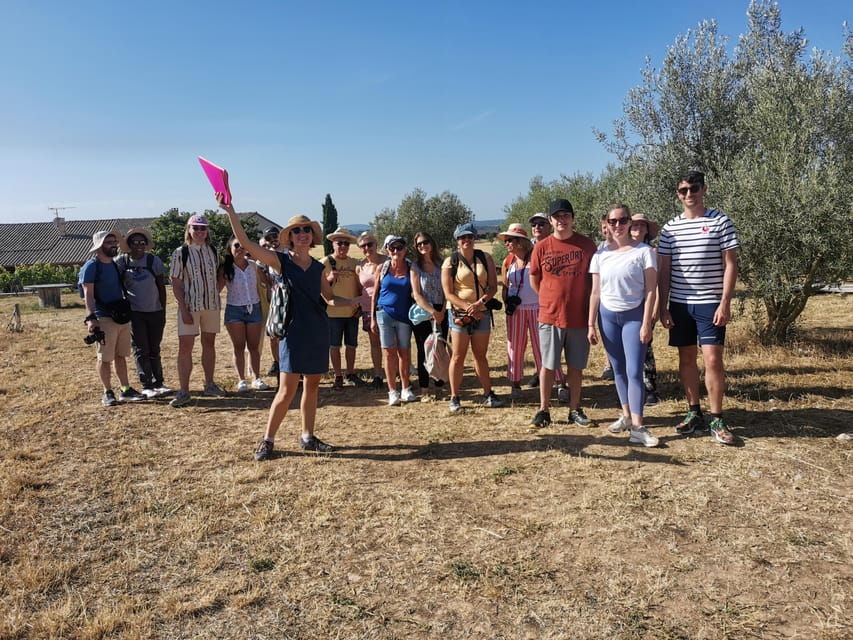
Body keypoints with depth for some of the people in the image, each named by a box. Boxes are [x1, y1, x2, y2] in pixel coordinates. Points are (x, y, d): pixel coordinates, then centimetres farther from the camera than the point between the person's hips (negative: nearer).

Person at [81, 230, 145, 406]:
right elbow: (88, 294, -13)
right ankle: (107, 393, 9)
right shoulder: (91, 266, -7)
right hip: (104, 318, -7)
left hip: (123, 317, 7)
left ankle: (125, 390, 17)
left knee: (121, 356, 11)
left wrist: (128, 311, 19)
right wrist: (91, 318, -22)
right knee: (105, 358, 1)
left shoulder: (116, 264, 15)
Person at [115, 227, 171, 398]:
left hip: (155, 311, 2)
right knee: (141, 350, 1)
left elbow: (161, 287, 4)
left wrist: (163, 312, 4)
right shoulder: (122, 261, -2)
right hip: (134, 313, -1)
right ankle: (146, 386, 6)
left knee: (154, 350, 10)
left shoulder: (154, 261, 0)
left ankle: (158, 383, 18)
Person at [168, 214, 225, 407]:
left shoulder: (212, 251, 6)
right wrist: (183, 309, -14)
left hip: (212, 304, 4)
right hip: (190, 306, -4)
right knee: (185, 346, -6)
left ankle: (209, 384, 22)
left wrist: (215, 293, 4)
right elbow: (176, 284, -7)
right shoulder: (181, 253, -5)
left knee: (209, 343, 11)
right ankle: (184, 391, -2)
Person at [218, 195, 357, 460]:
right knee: (287, 390, -6)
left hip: (318, 331, 5)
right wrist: (230, 211, -20)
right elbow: (244, 241, -12)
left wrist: (356, 302, 10)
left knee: (312, 386, 11)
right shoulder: (281, 261, -3)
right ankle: (267, 440, 8)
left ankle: (307, 437, 23)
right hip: (293, 331, -5)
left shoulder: (317, 267, 11)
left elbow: (330, 298, 21)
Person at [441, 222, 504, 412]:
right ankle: (454, 397, 6)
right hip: (459, 313, -3)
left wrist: (480, 303, -15)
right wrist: (468, 307, -15)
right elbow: (448, 294, -6)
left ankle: (488, 394, 19)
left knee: (481, 355, 11)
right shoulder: (450, 262, -2)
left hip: (482, 312, 3)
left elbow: (493, 286, 1)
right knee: (458, 356, -1)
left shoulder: (485, 258, 5)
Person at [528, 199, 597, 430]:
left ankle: (575, 410, 22)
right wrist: (551, 300, 9)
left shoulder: (587, 244, -1)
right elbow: (534, 280, 9)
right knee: (548, 365, 6)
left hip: (579, 317, 1)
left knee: (576, 366, 10)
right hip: (550, 316, 0)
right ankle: (543, 411, 16)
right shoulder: (542, 247, -1)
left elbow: (595, 277, 7)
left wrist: (591, 308, 5)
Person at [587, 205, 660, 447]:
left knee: (634, 371, -9)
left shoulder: (643, 251, -4)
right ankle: (627, 416, 24)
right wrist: (591, 325, 4)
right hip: (608, 315, 4)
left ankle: (637, 427, -8)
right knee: (618, 369, 11)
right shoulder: (601, 254, 6)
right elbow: (596, 292, 7)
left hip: (634, 315, -4)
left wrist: (646, 323, -13)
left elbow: (650, 290, -6)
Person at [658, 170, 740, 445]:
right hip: (679, 303, 3)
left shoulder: (720, 221, -2)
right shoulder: (670, 228, 7)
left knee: (713, 359, -7)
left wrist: (725, 303, -11)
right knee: (686, 358, 9)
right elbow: (664, 270, 8)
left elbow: (730, 265, -4)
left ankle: (716, 420, 6)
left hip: (711, 303, -3)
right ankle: (694, 414, 21)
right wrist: (663, 307, 3)